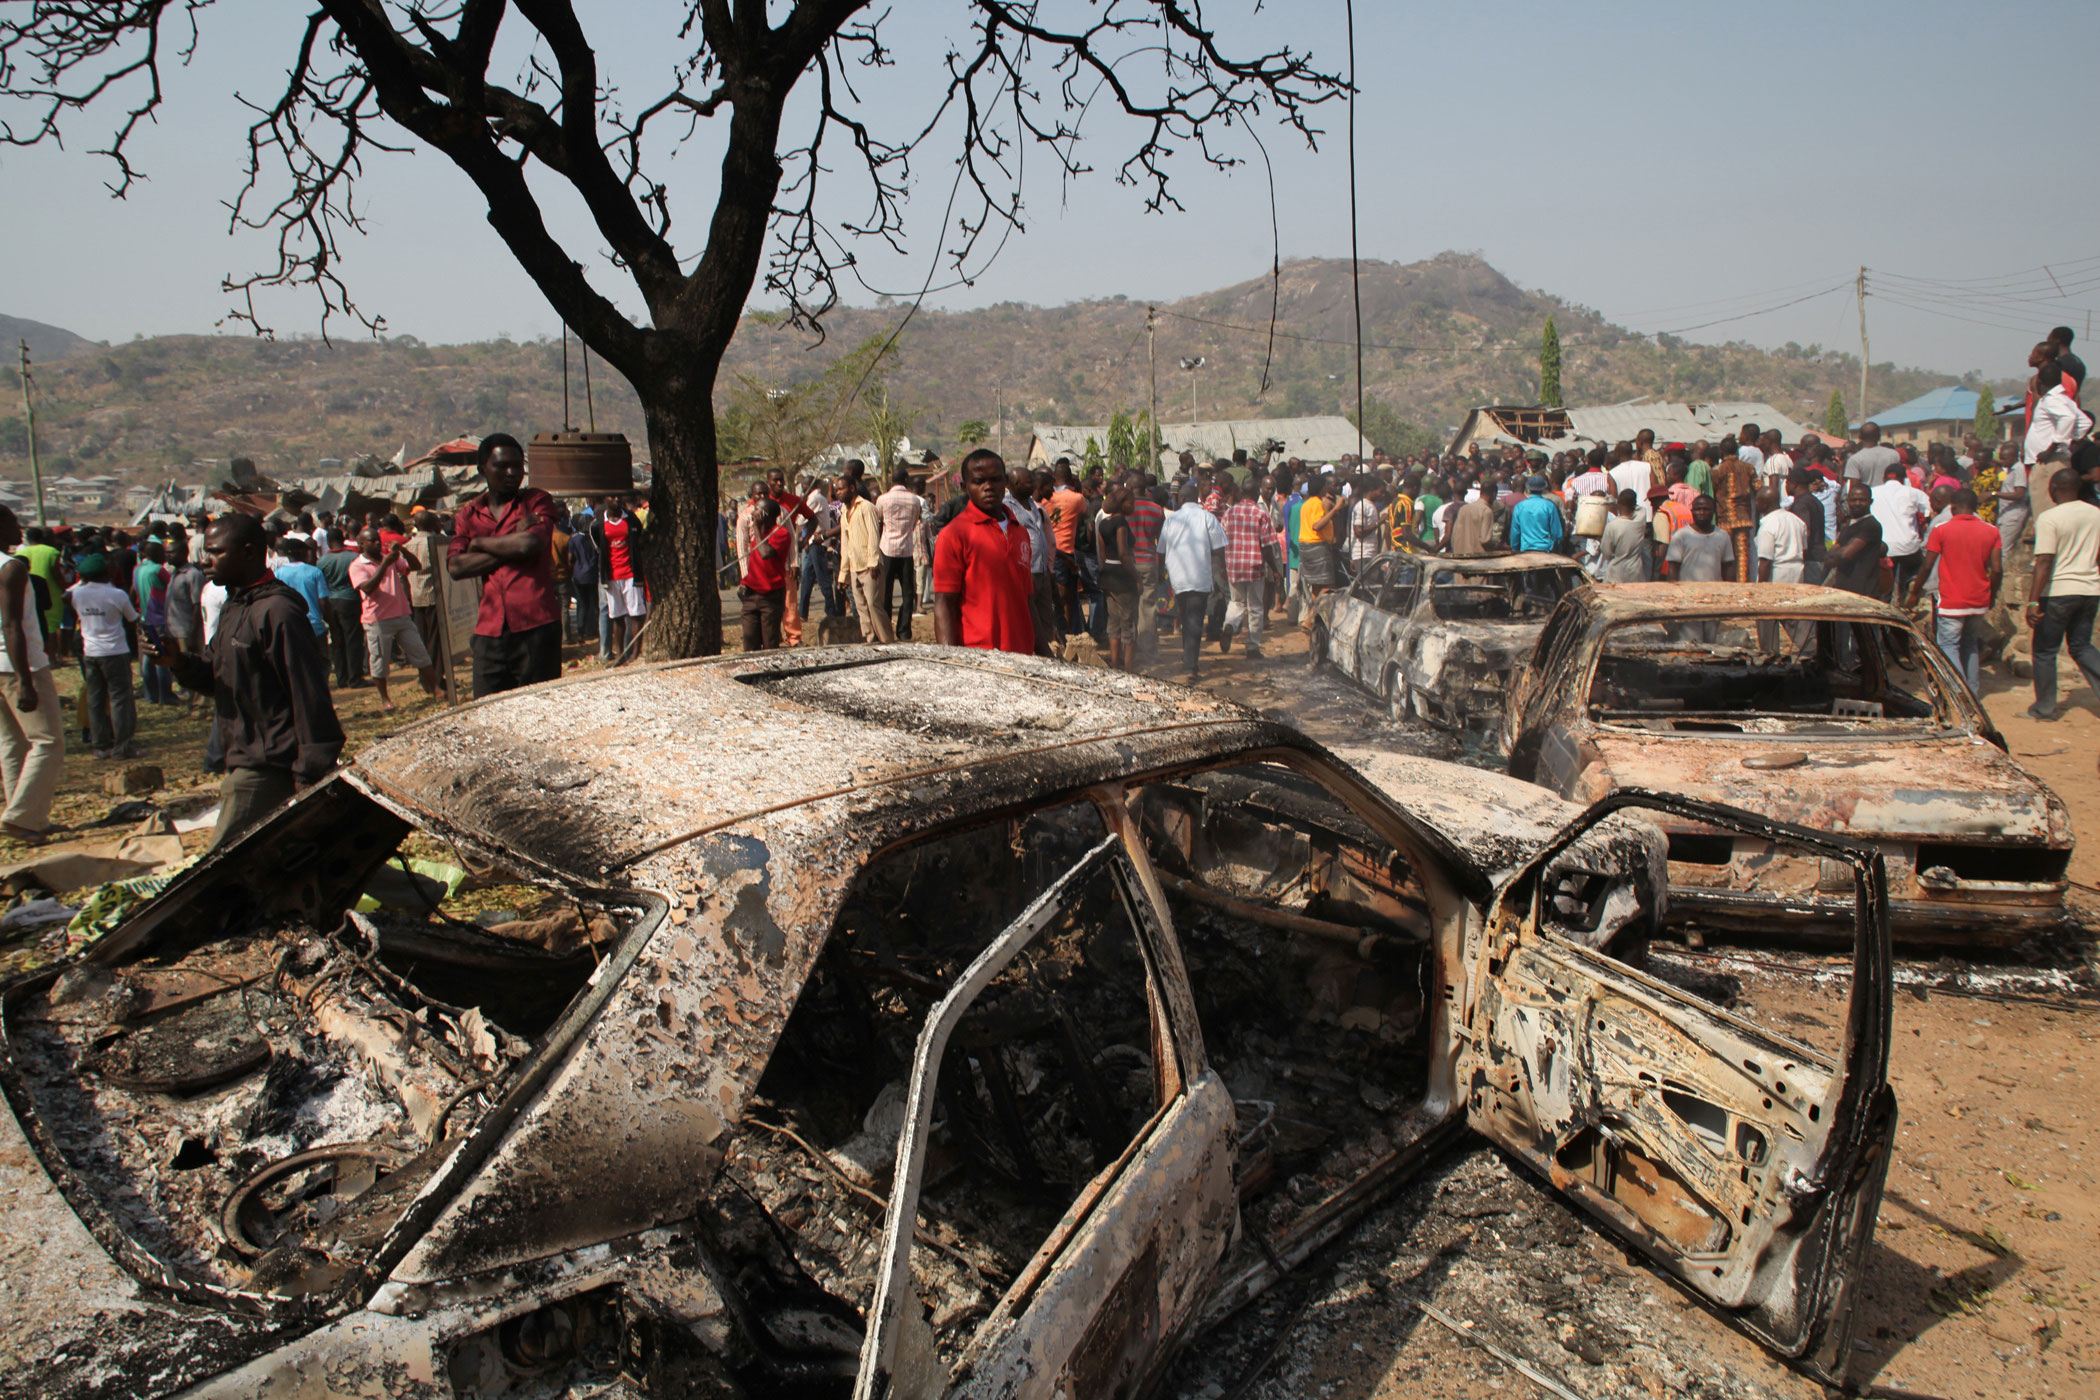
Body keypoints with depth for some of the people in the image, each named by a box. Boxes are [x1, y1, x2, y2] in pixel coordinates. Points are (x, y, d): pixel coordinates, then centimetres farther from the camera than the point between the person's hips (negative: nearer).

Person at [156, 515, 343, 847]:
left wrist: (309, 776, -20)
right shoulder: (233, 607, 15)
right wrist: (179, 662, -3)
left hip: (266, 767, -10)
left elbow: (308, 694, -20)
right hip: (245, 759, 10)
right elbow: (215, 677, 19)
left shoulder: (276, 611, -17)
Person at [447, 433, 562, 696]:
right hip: (490, 631, 3)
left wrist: (480, 543, 2)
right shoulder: (468, 514, 16)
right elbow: (455, 567, 1)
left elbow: (531, 544, -12)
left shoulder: (537, 501, 8)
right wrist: (512, 546, -5)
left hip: (535, 626, -3)